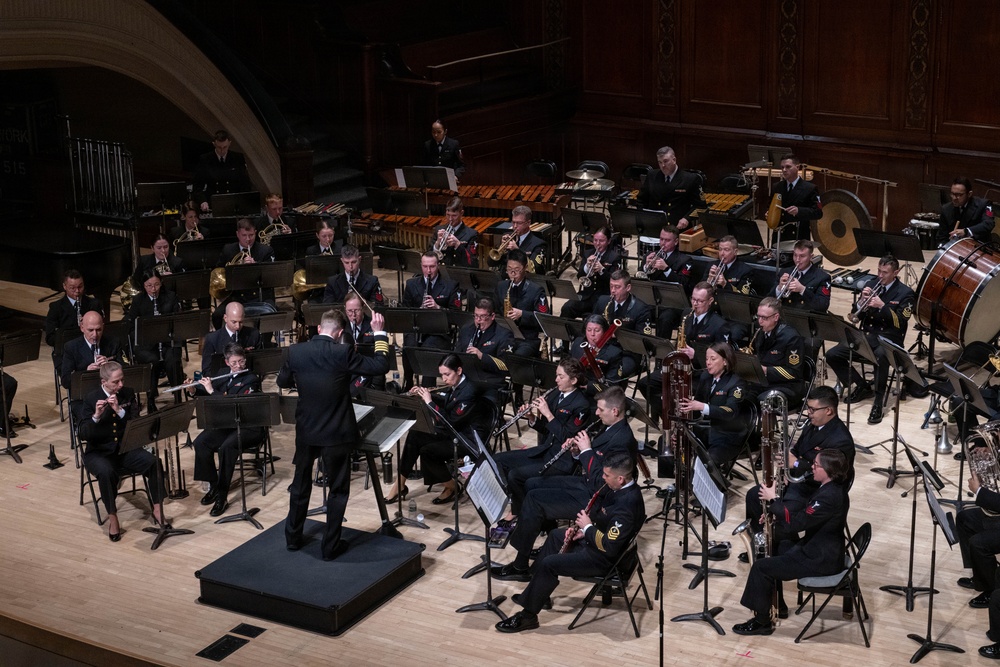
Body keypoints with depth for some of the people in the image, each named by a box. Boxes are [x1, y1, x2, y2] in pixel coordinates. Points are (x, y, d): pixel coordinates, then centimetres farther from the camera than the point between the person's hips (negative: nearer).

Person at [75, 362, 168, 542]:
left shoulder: (128, 394, 3)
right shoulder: (90, 399, -7)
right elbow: (83, 435, -13)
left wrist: (119, 410, -21)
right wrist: (96, 416, -30)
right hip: (100, 452, -3)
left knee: (154, 462, -24)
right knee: (106, 472, -36)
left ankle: (157, 508, -11)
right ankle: (112, 517, -20)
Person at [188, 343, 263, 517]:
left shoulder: (251, 380, -9)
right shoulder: (223, 375, 11)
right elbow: (204, 390, 21)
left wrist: (212, 391, -22)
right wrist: (193, 390, -2)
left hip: (248, 427, -6)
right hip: (224, 423, 6)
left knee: (227, 446, -34)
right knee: (200, 443, -20)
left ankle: (222, 496, -27)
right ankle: (213, 486, -5)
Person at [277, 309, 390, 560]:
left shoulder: (295, 351, -7)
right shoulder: (343, 353, -19)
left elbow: (282, 382, 9)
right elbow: (381, 366, -14)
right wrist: (380, 333, -6)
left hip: (305, 429, 4)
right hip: (336, 432, -4)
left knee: (300, 484, 21)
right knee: (338, 490, 9)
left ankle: (293, 537, 31)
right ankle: (330, 546, 12)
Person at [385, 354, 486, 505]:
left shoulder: (469, 391, -24)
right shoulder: (454, 386, 3)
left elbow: (450, 421, -26)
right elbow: (443, 402, 23)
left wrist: (429, 402, -21)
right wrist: (424, 394, 5)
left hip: (469, 440, -9)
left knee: (427, 451, -23)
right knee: (414, 436, -5)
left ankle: (451, 487, -1)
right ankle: (399, 485, 1)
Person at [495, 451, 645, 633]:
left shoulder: (627, 505, -34)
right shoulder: (622, 487, -4)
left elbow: (610, 547, -33)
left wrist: (587, 527, -20)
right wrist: (583, 528, -1)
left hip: (604, 558, -11)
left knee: (549, 564, -14)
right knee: (555, 536, 23)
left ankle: (528, 615, 0)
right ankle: (535, 592, 29)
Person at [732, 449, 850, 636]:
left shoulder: (829, 497, -28)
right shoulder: (830, 488, 4)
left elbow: (795, 523, -29)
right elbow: (803, 515, 12)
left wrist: (773, 499, -20)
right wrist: (775, 513, -1)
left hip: (820, 559, -11)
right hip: (818, 547, 11)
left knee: (761, 567, -9)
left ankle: (762, 622, 5)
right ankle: (777, 606, 33)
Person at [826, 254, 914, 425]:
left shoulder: (905, 293, 0)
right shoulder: (872, 286, 13)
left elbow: (900, 321, -12)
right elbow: (855, 316, 11)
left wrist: (882, 306, -22)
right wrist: (862, 301, -9)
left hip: (889, 339, -6)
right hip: (866, 335, 6)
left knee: (880, 356, -42)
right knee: (832, 355, -12)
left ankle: (878, 402, -28)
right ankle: (862, 387, 7)